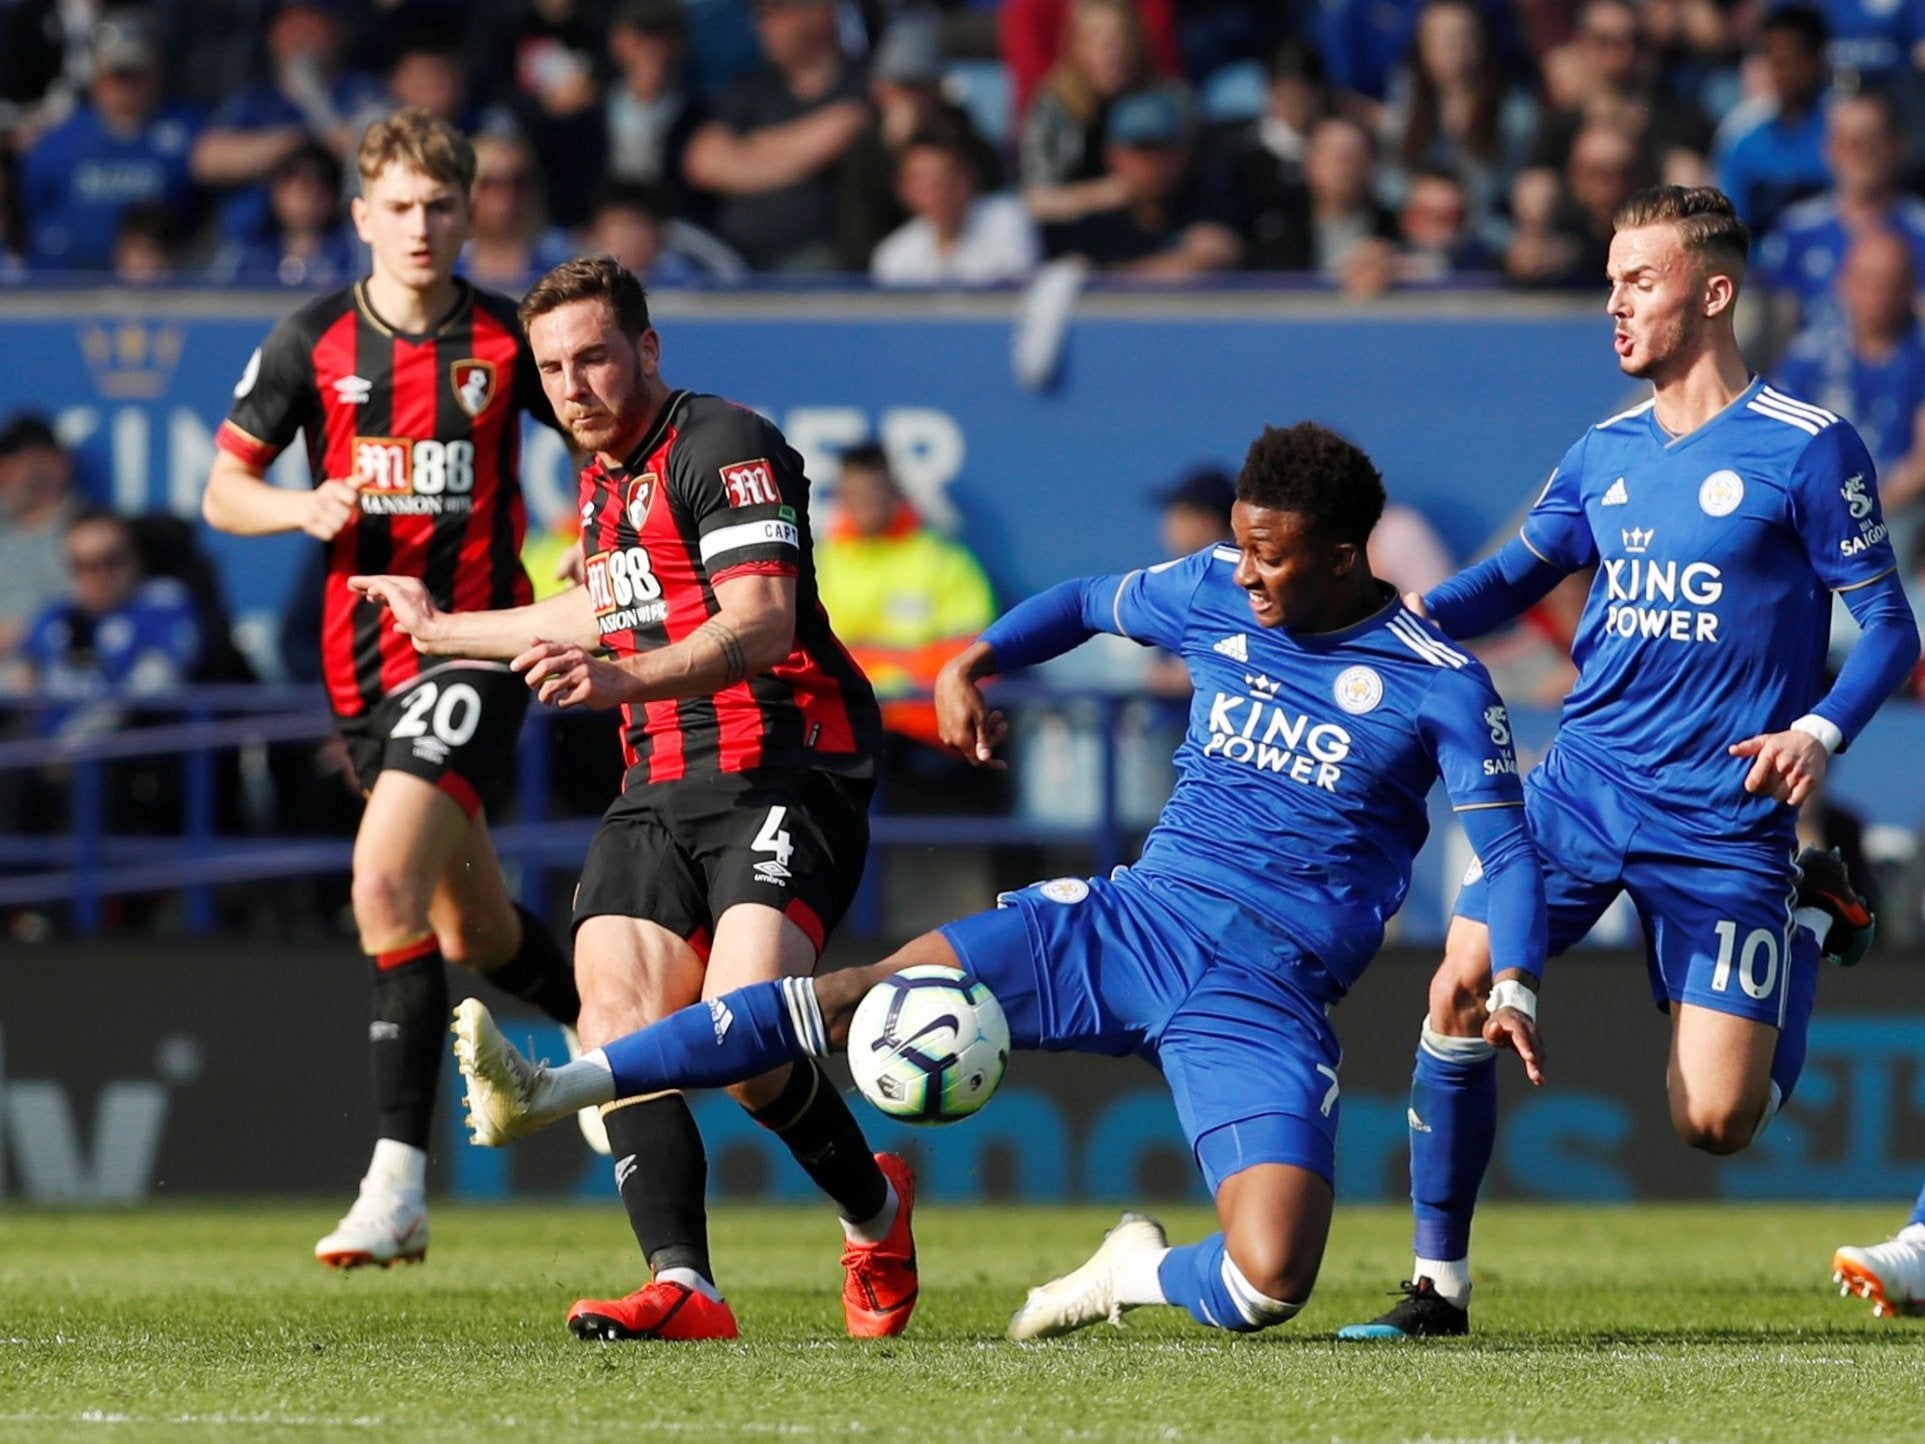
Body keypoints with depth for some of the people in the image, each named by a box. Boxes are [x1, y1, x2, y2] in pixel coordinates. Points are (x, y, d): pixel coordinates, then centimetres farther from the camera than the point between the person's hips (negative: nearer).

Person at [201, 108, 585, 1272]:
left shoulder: (508, 341, -3)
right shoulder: (315, 343, 2)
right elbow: (223, 489, 7)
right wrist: (300, 508, -14)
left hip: (477, 644, -4)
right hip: (365, 662, 4)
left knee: (387, 883, -24)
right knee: (475, 929, 17)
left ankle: (399, 1180, -25)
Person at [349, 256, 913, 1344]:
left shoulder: (723, 448, -9)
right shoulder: (605, 480, 20)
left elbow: (761, 623, -23)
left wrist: (625, 679, -39)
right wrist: (444, 630, 52)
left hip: (785, 773, -8)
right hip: (660, 790, 8)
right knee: (619, 1030, -14)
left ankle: (875, 1207, 5)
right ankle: (683, 1285, -21)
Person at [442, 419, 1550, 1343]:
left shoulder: (1439, 686, -8)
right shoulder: (1216, 593, 5)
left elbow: (1511, 854, -7)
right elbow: (1087, 604, 23)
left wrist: (1512, 983, -24)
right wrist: (974, 664, 6)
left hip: (1265, 999, -4)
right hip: (1134, 917, 4)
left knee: (1269, 1283, -24)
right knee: (871, 997, -12)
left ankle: (1138, 1277, 12)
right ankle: (546, 1092, -13)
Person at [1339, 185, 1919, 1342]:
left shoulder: (1808, 450, -8)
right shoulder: (1605, 454, 9)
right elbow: (1517, 577, 21)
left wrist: (1819, 731, -23)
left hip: (1724, 819, -5)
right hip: (1583, 785, 5)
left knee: (1716, 1122, -6)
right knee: (1461, 989, -13)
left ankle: (1810, 920, 25)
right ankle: (1440, 1282, 1)